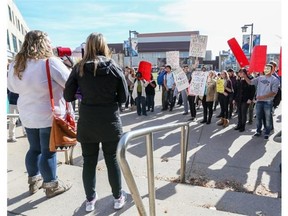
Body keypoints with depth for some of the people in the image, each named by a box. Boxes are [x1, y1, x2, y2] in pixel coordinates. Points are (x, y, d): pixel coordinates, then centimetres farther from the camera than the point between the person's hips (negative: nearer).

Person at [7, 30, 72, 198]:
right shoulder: (50, 62, -17)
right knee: (49, 151, 4)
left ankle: (34, 181, 34)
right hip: (50, 115, -6)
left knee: (34, 148, 19)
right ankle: (52, 185, 19)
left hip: (28, 116, 7)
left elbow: (12, 88, 17)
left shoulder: (16, 65, 5)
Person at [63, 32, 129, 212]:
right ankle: (118, 198, 28)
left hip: (87, 123, 1)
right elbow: (124, 97, -3)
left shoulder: (79, 68, -5)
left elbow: (68, 96, -3)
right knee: (113, 160, 13)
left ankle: (90, 200, 29)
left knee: (89, 162, 14)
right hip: (110, 122, 0)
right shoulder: (114, 68, -5)